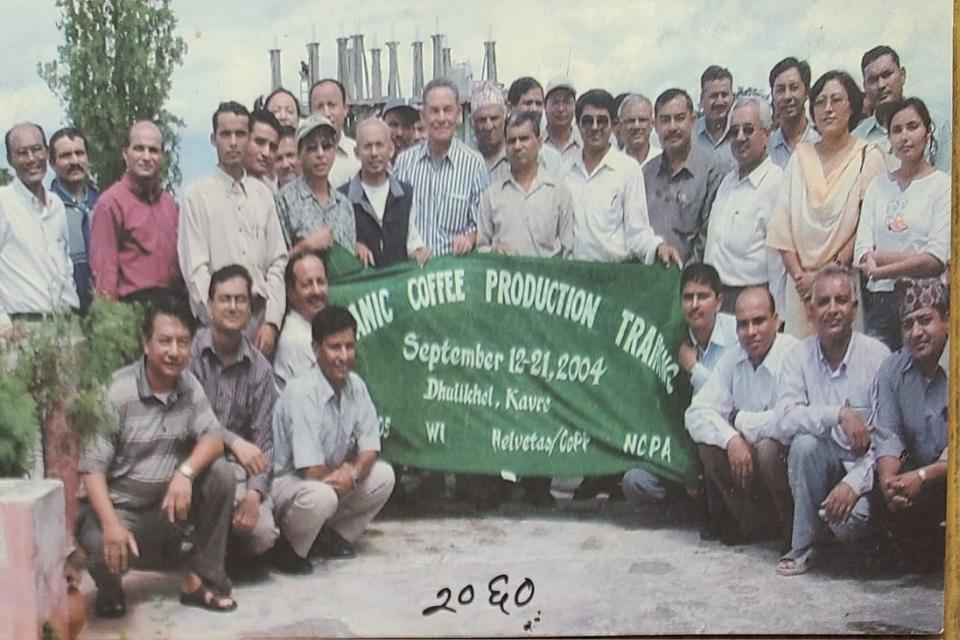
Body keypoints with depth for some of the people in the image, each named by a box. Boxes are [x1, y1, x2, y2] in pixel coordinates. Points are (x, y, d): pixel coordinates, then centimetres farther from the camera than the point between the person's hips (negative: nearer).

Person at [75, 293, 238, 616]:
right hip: (117, 506, -5)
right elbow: (92, 468, -19)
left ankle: (200, 580, -5)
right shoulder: (116, 392, -17)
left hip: (170, 505, 5)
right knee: (105, 549, -36)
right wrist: (111, 524, -34)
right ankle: (110, 589, 5)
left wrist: (186, 472, -31)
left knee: (221, 472, -18)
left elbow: (213, 439, -9)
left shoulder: (190, 386, 1)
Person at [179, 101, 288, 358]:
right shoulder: (197, 195, 0)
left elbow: (278, 262, 9)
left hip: (261, 317, 3)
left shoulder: (262, 194, 12)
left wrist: (271, 321, -2)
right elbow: (196, 270, -4)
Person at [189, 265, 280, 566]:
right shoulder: (189, 350, -6)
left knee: (262, 533, -21)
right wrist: (234, 442, -27)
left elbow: (263, 440, -2)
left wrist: (256, 492, -17)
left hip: (236, 467, 3)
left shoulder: (260, 368, 2)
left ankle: (222, 554, 17)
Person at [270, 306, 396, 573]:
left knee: (383, 476, -7)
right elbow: (313, 472, -28)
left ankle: (333, 536, 9)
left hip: (331, 479, 8)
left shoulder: (355, 386, -4)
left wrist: (352, 473, -23)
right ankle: (287, 548, -7)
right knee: (321, 496, -37)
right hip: (283, 481, -8)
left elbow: (369, 448, -2)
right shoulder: (302, 392, -27)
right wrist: (341, 472, -8)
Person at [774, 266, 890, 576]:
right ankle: (803, 547, -13)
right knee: (804, 443, -30)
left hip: (863, 467, -2)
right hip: (821, 462, 2)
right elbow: (784, 421, -16)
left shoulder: (877, 355, -8)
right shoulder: (799, 356, -1)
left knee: (852, 518, -30)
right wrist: (839, 414, -28)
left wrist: (854, 483, -26)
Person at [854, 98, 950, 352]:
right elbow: (862, 253, 3)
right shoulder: (879, 184, 13)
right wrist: (915, 259, -10)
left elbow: (936, 260, -10)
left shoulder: (943, 185, 0)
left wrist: (880, 270, -9)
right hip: (878, 300, 3)